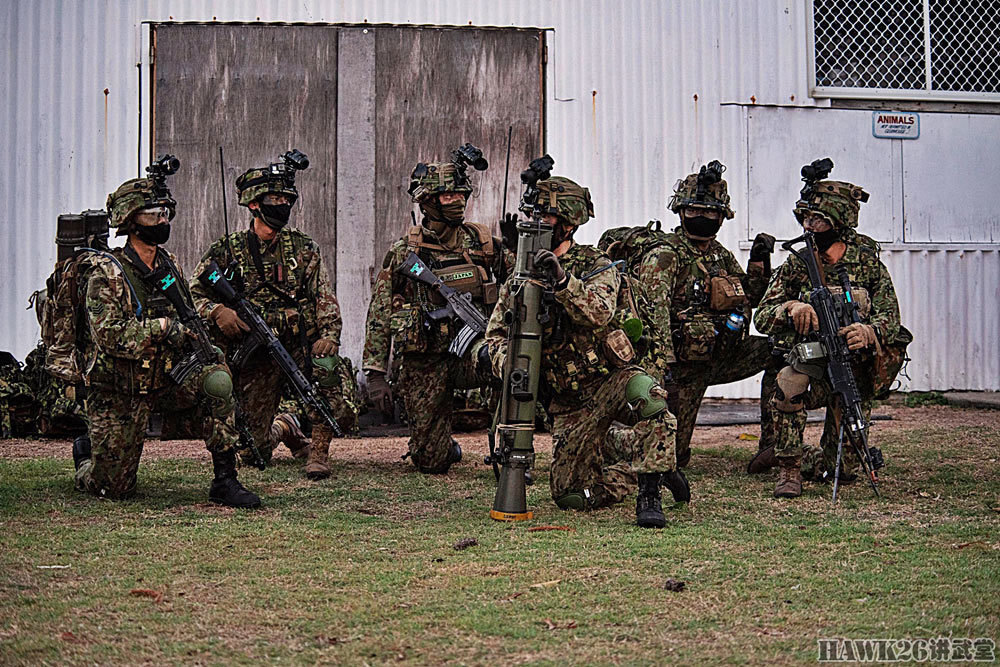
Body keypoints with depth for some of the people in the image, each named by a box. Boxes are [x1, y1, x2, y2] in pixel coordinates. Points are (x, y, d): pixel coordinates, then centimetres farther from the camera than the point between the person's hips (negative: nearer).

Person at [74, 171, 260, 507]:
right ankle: (86, 458, 38)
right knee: (114, 488, 1)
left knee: (216, 380, -26)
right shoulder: (107, 272, -16)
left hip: (167, 379, 5)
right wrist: (163, 326, -28)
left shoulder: (169, 265, 4)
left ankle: (225, 481, -18)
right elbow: (110, 335, -27)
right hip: (120, 394, -4)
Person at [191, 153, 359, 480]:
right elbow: (192, 295, 3)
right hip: (255, 358, 0)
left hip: (303, 344, 0)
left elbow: (325, 298, 2)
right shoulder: (227, 251, 3)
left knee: (326, 365, -37)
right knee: (254, 451, 0)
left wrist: (329, 335, -16)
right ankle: (285, 428, 38)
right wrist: (216, 311, -18)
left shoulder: (304, 248, 7)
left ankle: (318, 450, -19)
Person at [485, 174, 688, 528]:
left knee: (647, 397, -40)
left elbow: (598, 315, -25)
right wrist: (508, 362, -16)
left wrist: (562, 280, -38)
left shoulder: (595, 265, -5)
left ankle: (649, 496, -26)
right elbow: (496, 333, 6)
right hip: (569, 402, 4)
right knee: (570, 496, -3)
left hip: (610, 378, -4)